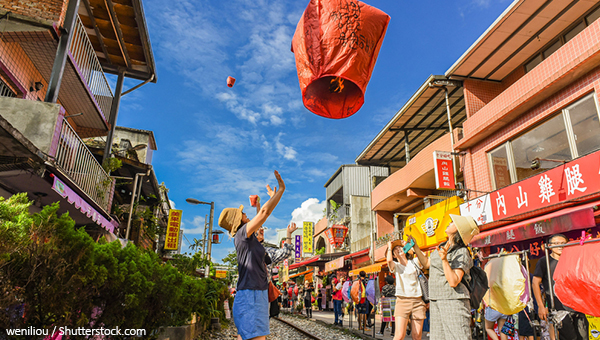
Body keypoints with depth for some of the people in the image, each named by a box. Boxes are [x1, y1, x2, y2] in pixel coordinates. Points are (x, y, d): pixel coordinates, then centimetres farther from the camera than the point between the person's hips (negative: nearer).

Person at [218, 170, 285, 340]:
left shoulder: (246, 236, 17)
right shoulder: (242, 234, -9)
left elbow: (261, 215, 30)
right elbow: (265, 211, -14)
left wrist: (273, 197, 35)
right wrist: (281, 189, -7)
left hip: (256, 293, 10)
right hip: (251, 295, -10)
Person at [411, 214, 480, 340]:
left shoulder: (461, 253, -12)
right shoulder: (442, 246, 12)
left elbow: (453, 282, -22)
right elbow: (426, 264, 25)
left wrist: (444, 260, -29)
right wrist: (415, 246, 22)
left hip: (453, 301, -8)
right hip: (435, 301, 8)